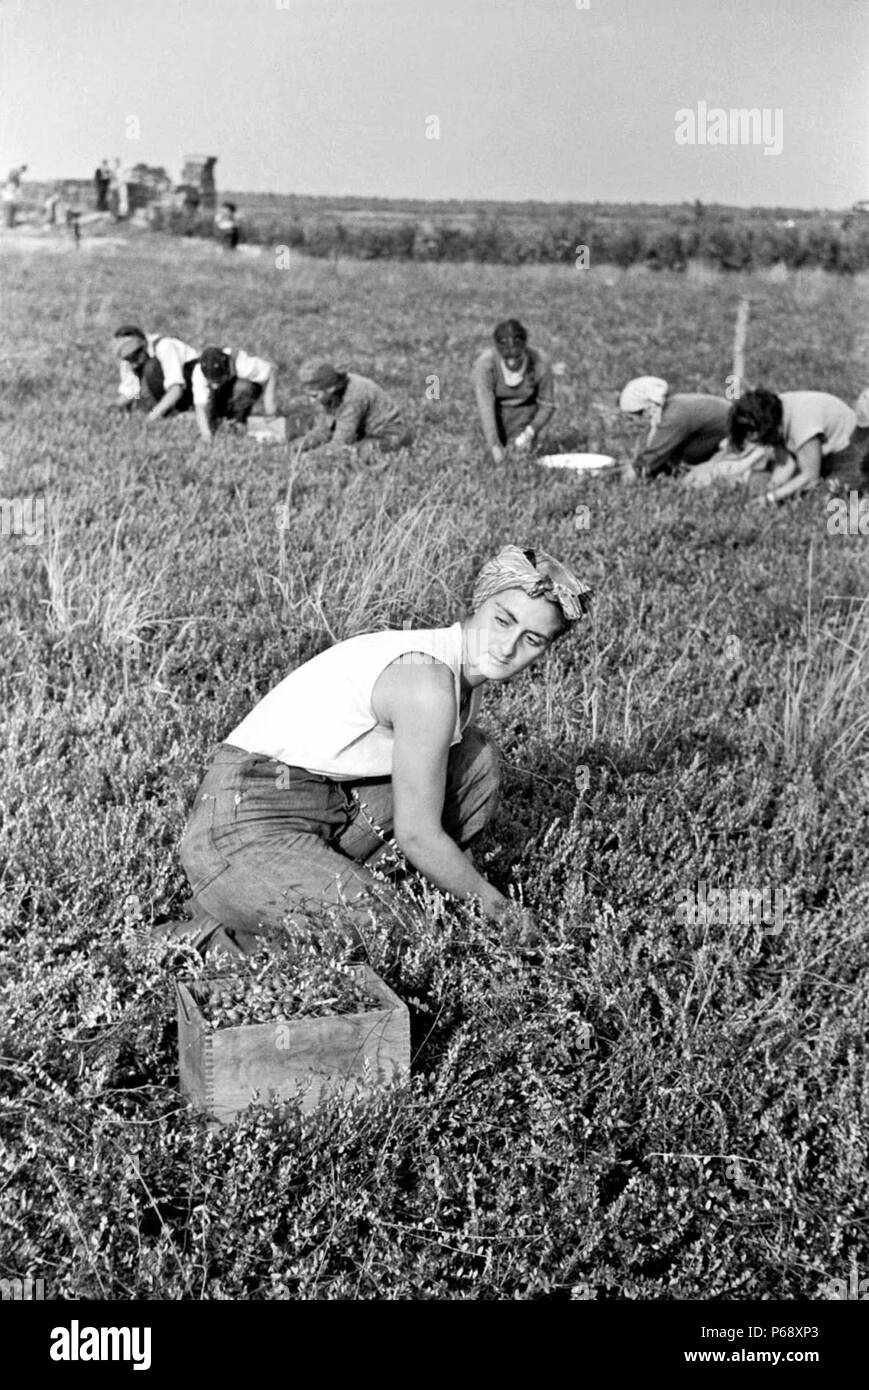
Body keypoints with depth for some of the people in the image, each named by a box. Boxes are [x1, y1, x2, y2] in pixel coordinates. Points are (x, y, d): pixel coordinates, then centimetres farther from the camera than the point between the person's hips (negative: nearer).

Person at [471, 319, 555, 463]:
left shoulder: (540, 363, -25)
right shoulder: (486, 363, -29)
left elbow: (547, 406, -10)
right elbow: (485, 406, -32)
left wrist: (530, 432, -25)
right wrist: (494, 445, -39)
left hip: (525, 412, 0)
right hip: (497, 411, 0)